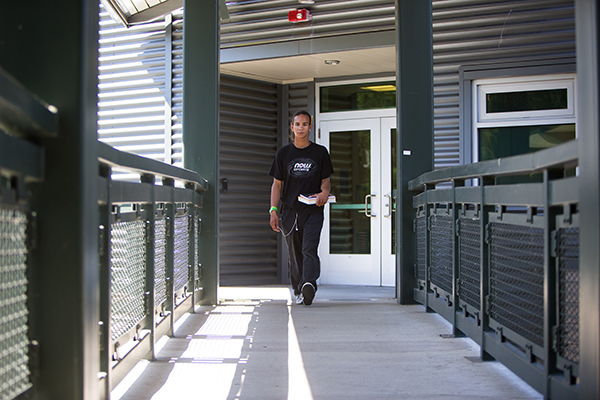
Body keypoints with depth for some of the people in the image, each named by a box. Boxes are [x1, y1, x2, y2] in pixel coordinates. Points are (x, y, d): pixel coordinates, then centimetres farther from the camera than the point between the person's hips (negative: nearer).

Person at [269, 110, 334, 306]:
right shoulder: (283, 153, 9)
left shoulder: (320, 152, 8)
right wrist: (273, 210, -1)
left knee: (309, 249, -18)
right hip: (290, 210, 2)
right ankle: (298, 291, 13)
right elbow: (277, 184, 10)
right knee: (295, 253, 4)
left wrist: (325, 192, -12)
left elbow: (326, 180, 12)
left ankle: (309, 283, -32)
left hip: (313, 211, -1)